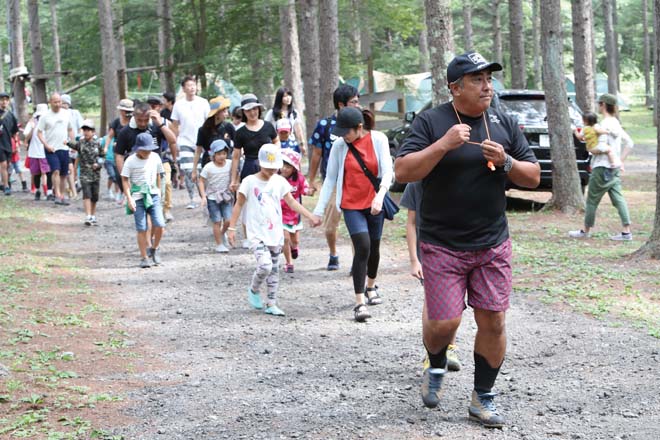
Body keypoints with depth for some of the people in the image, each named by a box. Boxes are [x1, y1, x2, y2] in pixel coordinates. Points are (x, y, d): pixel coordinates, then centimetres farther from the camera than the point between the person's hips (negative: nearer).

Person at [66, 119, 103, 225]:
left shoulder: (97, 144, 5)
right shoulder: (81, 143, 0)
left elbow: (102, 156, 12)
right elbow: (74, 145, -16)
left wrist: (98, 164, -6)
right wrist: (68, 143, -36)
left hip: (96, 173, 3)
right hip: (85, 173, -3)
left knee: (94, 196, 9)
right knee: (87, 195, -15)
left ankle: (93, 216, 23)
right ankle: (88, 217, -18)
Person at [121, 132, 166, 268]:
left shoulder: (155, 158, 4)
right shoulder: (131, 161, -7)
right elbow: (125, 180, -4)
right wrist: (129, 198, -10)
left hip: (153, 196, 3)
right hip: (138, 198, -3)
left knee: (160, 225, -10)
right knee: (142, 229, -3)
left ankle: (154, 249, 15)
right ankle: (144, 258, 7)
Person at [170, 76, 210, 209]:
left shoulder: (203, 103, 1)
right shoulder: (178, 105, 2)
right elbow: (175, 126, 8)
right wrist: (175, 143, 5)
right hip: (185, 142, 0)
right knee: (188, 171, -9)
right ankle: (192, 199, -1)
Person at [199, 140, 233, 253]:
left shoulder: (230, 164, -4)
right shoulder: (208, 167, -12)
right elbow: (201, 181, -6)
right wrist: (203, 196, -13)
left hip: (226, 197, 3)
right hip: (212, 198, -3)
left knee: (228, 220, -4)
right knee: (217, 222, -2)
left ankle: (222, 233, 28)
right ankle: (219, 244, 10)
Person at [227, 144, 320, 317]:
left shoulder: (279, 181, 3)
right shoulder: (250, 181, -8)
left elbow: (292, 202, 5)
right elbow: (239, 205, -1)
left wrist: (310, 217, -6)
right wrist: (231, 228, -3)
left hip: (275, 233, 5)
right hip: (257, 234, -5)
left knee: (274, 269, 9)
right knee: (265, 265, -20)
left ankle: (271, 304, 19)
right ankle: (254, 291, 8)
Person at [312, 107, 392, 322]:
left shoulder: (378, 140, -7)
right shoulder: (339, 145, -5)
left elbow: (387, 171, -11)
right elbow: (330, 178, 1)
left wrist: (380, 196, -28)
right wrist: (319, 210, 0)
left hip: (374, 204, 1)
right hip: (352, 205, -1)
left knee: (374, 248, 15)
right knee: (362, 247, -17)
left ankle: (371, 286, 43)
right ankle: (360, 302, -17)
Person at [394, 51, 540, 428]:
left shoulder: (504, 124, 6)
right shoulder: (431, 122, -6)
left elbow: (533, 177, 9)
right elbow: (402, 172, -14)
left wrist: (506, 161, -11)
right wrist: (444, 145, -24)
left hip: (493, 245, 3)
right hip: (442, 245, -3)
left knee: (493, 322, 2)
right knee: (444, 322, -6)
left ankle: (484, 398, 18)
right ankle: (436, 368, 28)